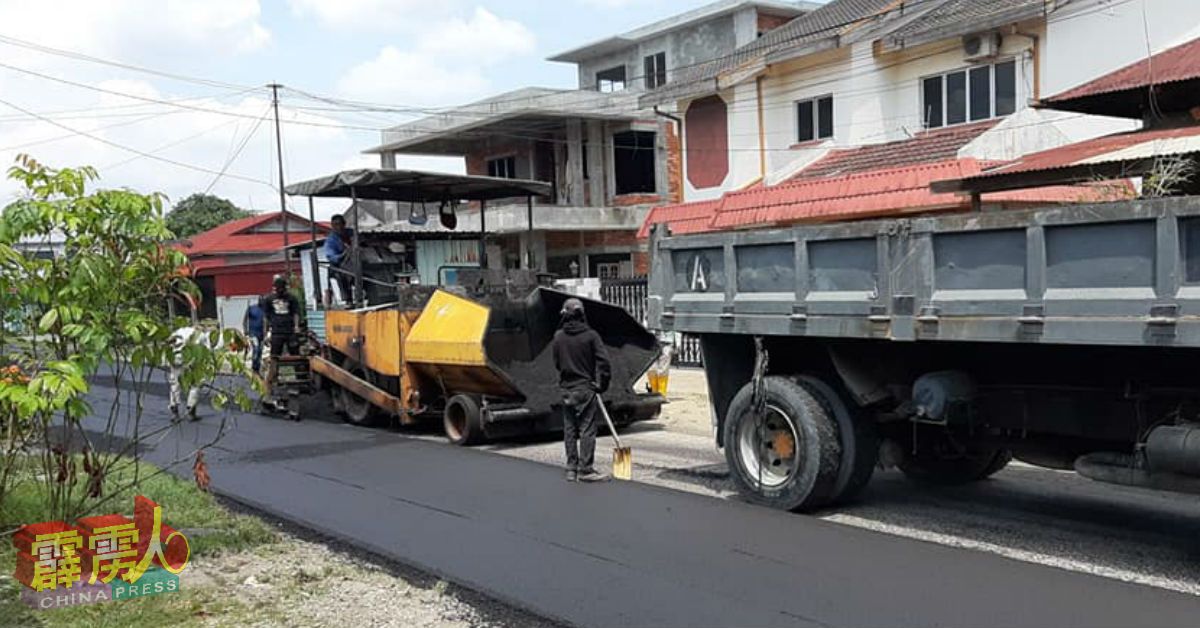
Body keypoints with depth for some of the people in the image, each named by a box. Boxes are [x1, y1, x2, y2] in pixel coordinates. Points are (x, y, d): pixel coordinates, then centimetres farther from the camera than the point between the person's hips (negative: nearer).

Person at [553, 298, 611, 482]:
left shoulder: (558, 337, 1)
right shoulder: (590, 335, -9)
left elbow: (557, 363, 9)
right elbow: (603, 361, -10)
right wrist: (602, 384, 1)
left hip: (566, 389, 4)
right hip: (585, 388, -4)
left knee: (570, 430, 11)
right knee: (587, 429, 0)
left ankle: (571, 469, 14)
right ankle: (585, 469, -2)